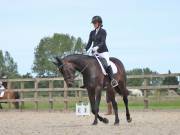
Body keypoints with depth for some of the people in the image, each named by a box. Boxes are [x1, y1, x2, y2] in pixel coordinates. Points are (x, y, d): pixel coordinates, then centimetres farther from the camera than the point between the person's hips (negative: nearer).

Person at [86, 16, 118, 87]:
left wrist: (97, 47, -34)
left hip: (103, 51, -6)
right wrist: (85, 50, -4)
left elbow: (102, 42, -15)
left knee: (107, 63, -23)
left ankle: (112, 80, -19)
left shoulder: (103, 31, -3)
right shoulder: (92, 33, 13)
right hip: (95, 52, 6)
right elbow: (89, 43, 11)